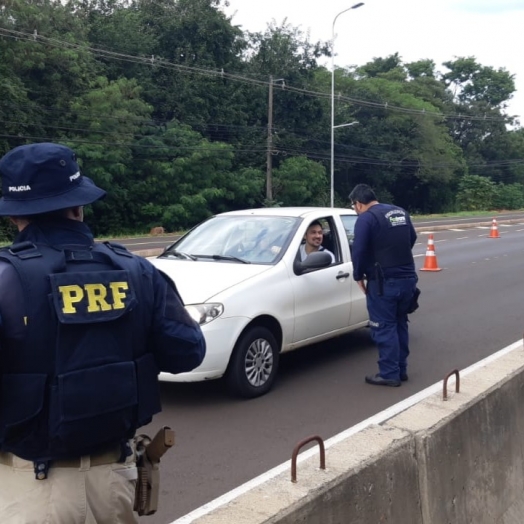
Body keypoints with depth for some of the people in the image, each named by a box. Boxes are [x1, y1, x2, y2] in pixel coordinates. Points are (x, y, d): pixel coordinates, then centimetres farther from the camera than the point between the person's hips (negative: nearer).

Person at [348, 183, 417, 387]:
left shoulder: (366, 218, -12)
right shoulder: (400, 212, 13)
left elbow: (359, 250, -18)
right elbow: (412, 238, 25)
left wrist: (359, 276, -3)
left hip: (384, 281, -8)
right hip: (408, 278, 8)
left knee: (384, 328, 1)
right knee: (400, 324, 17)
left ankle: (389, 374, 4)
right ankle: (401, 370, 24)